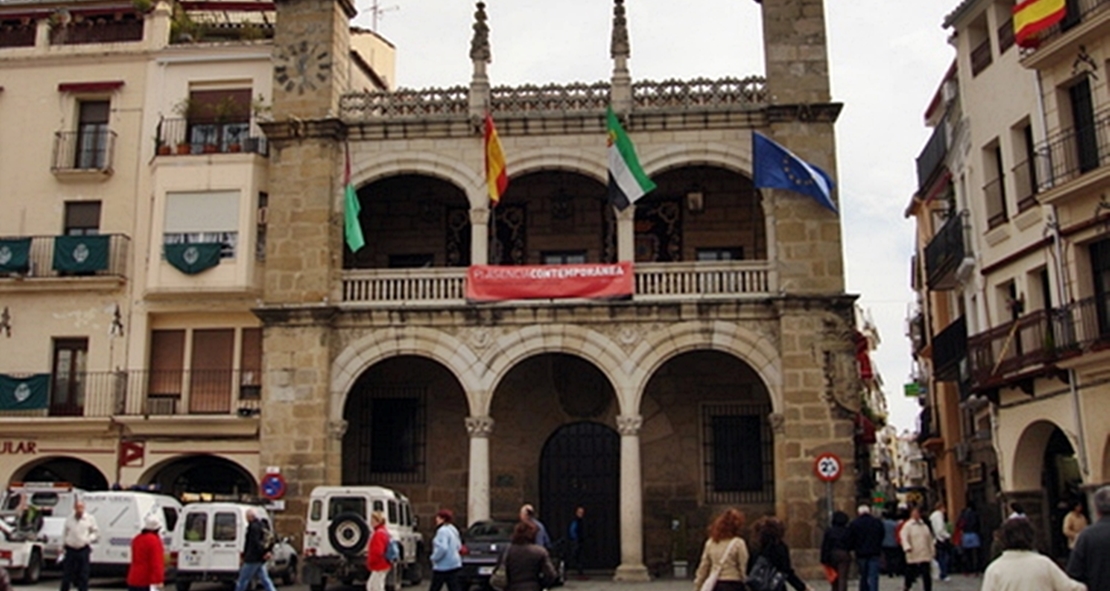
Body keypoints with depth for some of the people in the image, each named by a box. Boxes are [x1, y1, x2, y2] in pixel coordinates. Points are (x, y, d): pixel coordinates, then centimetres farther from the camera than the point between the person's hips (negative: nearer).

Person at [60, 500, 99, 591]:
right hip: (70, 550, 2)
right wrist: (64, 543, 5)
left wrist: (89, 539, -6)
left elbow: (96, 532, 9)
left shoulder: (90, 519, 3)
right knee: (66, 576, 5)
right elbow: (65, 533, 17)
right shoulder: (69, 519, 9)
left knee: (83, 576, 1)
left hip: (83, 550, -2)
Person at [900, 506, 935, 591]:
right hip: (913, 556, -3)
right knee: (910, 575, 9)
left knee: (927, 576, -3)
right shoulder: (907, 525, -4)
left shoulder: (924, 526, 12)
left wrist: (932, 551, 17)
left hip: (925, 556, 4)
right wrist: (907, 547, -31)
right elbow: (904, 538, -15)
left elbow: (930, 539, 19)